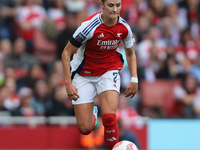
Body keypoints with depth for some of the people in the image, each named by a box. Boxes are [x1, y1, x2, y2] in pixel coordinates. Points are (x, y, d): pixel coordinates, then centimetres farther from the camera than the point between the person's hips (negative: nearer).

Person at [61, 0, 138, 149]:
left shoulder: (124, 28, -10)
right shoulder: (89, 26, -22)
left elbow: (131, 53, 11)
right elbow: (66, 53, -13)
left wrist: (134, 80, 2)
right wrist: (68, 83, -17)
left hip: (109, 72, 1)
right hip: (84, 74, -1)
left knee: (109, 117, -25)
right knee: (85, 128, -3)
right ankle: (92, 113, 34)